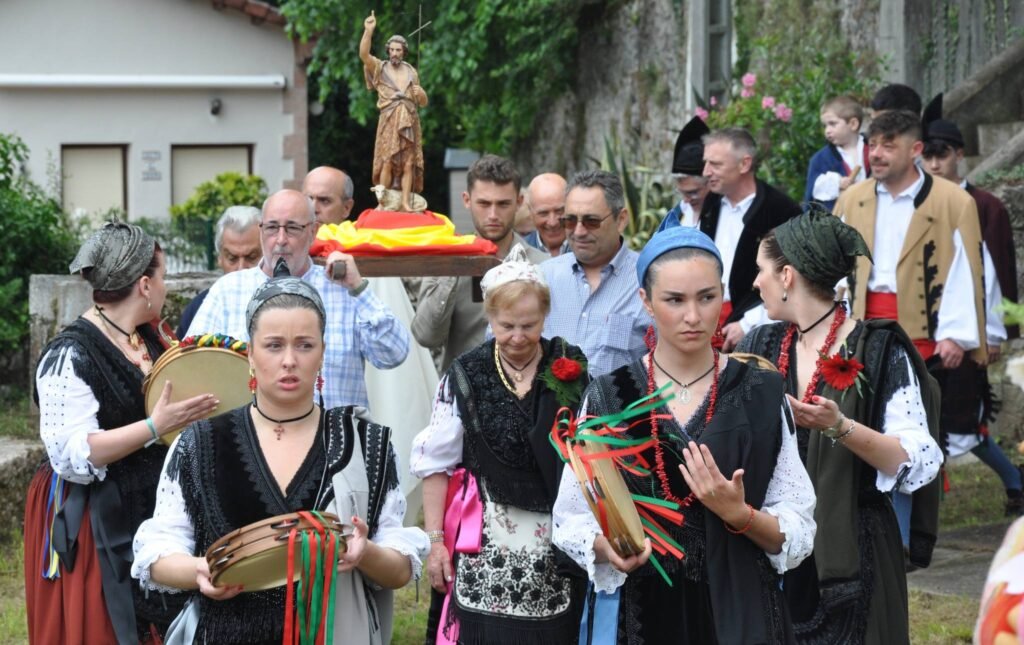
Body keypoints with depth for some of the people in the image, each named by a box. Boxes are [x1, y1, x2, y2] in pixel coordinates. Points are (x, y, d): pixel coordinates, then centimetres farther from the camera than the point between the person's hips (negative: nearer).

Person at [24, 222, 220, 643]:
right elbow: (73, 457, -22)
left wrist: (194, 413, 6)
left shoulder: (148, 341, 8)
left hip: (152, 511, 8)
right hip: (96, 527, -8)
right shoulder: (71, 356, -16)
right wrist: (156, 427, -26)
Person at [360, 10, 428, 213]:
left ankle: (405, 202, -2)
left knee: (408, 162, -2)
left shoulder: (411, 72, 17)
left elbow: (423, 103, 22)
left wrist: (421, 93, -2)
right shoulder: (379, 68, 7)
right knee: (387, 160, -10)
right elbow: (363, 54, -15)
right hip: (389, 120, -3)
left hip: (410, 120, 3)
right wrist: (368, 31, -27)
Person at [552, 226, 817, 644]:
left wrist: (740, 515, -19)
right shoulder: (607, 399, -2)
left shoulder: (762, 395, -2)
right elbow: (570, 522, 0)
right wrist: (606, 546, -19)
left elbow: (798, 533, -2)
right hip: (641, 611, 0)